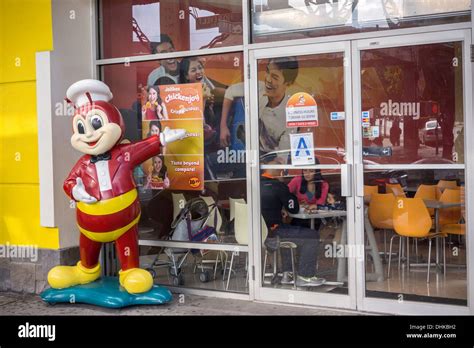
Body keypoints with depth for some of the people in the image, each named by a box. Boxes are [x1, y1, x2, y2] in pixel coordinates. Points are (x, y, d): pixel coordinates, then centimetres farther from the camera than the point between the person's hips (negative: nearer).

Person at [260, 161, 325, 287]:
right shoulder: (278, 186, -14)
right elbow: (294, 209, -4)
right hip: (271, 233, -8)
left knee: (288, 230, 36)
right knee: (312, 236, 0)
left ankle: (287, 274, 32)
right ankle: (304, 276, 6)